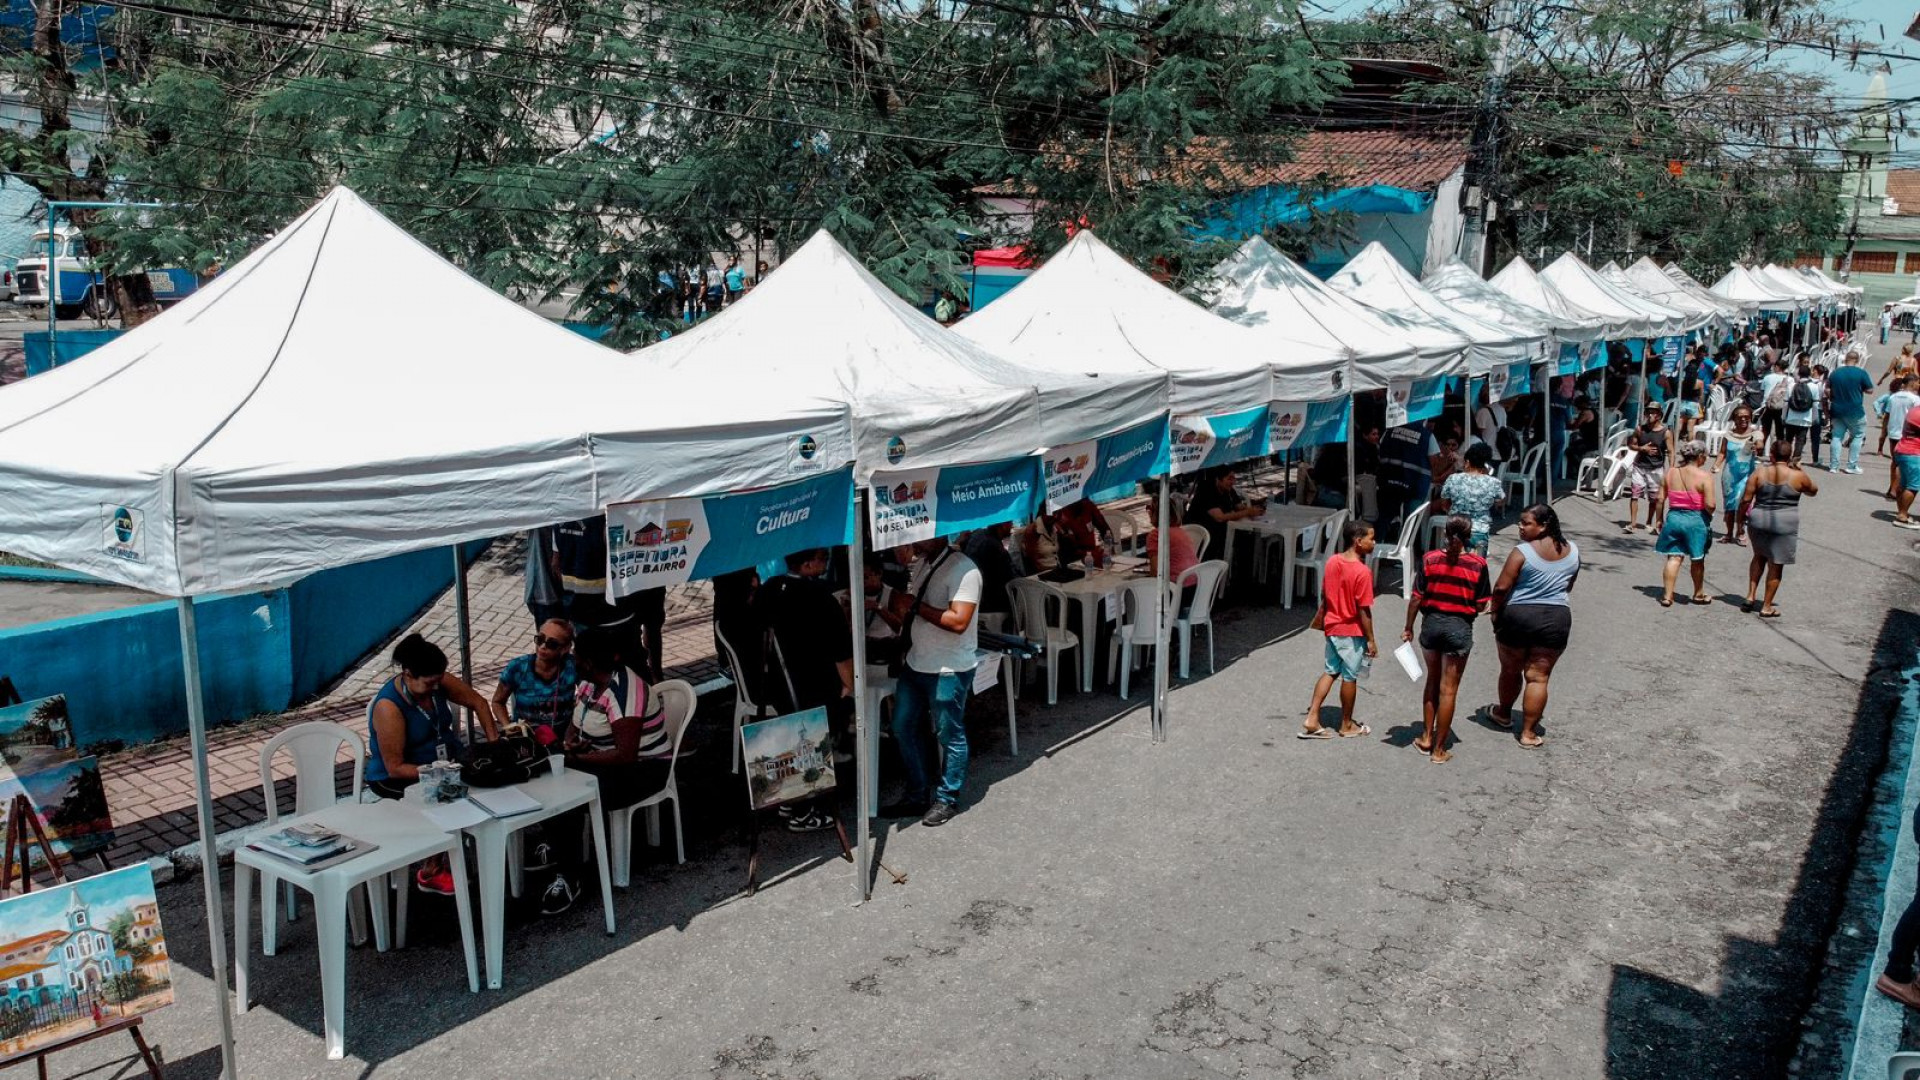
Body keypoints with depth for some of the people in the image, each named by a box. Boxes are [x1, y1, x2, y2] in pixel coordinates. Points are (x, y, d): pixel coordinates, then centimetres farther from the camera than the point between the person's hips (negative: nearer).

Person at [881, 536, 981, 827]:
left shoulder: (963, 570, -19)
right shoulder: (919, 563, 7)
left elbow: (958, 621, -27)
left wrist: (916, 606, -22)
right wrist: (900, 605, -6)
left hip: (948, 670, -8)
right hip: (916, 664, 9)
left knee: (950, 736, 6)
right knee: (903, 729, 14)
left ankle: (947, 800, 22)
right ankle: (917, 795, 29)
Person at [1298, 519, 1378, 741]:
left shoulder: (1332, 562, -2)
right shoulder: (1362, 571, -23)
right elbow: (1363, 610, -20)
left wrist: (1320, 616, 25)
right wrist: (1371, 639, -12)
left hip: (1332, 627, 7)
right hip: (1352, 631, -7)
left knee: (1331, 672, 16)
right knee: (1349, 677, 8)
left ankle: (1312, 719, 11)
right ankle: (1347, 726, 22)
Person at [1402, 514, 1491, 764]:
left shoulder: (1429, 559, -6)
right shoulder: (1478, 564, -10)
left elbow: (1416, 598, -4)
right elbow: (1480, 606, -7)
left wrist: (1409, 628, 6)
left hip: (1431, 623, 2)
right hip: (1459, 627, -2)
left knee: (1432, 681, 22)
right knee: (1448, 690, 6)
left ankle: (1426, 737, 28)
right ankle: (1439, 749, 12)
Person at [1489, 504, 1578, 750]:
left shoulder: (1523, 552, -15)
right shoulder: (1572, 551, 3)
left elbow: (1501, 587, -16)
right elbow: (1568, 588, 13)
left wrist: (1496, 612, -2)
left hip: (1518, 616, -3)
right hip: (1557, 619, 3)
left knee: (1510, 670, 18)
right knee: (1538, 677, 6)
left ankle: (1504, 714, 38)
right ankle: (1528, 733, 8)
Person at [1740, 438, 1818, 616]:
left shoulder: (1760, 472, -4)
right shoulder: (1798, 476, -6)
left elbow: (1746, 500, -4)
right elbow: (1813, 491, 15)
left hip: (1758, 520, 2)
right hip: (1784, 524, -2)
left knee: (1759, 556, 26)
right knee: (1776, 565, 8)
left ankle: (1751, 595, 20)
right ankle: (1767, 607, 14)